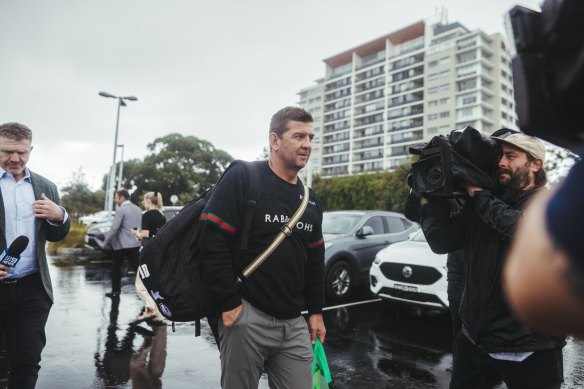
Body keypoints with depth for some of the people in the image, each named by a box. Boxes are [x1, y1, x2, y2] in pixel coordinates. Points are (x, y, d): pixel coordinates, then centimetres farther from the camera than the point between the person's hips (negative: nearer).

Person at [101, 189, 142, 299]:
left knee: (116, 268, 10)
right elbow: (141, 226, 15)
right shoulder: (138, 209, 11)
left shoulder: (121, 210, -12)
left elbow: (114, 228, -15)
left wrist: (105, 242, -7)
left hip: (122, 244, -6)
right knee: (137, 267, 5)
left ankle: (115, 291, 17)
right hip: (136, 244, 6)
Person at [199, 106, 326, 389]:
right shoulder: (242, 179, -9)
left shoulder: (311, 200, 11)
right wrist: (229, 303, -14)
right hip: (247, 317, -6)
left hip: (294, 323, 6)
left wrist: (316, 311, 16)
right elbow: (212, 240, -15)